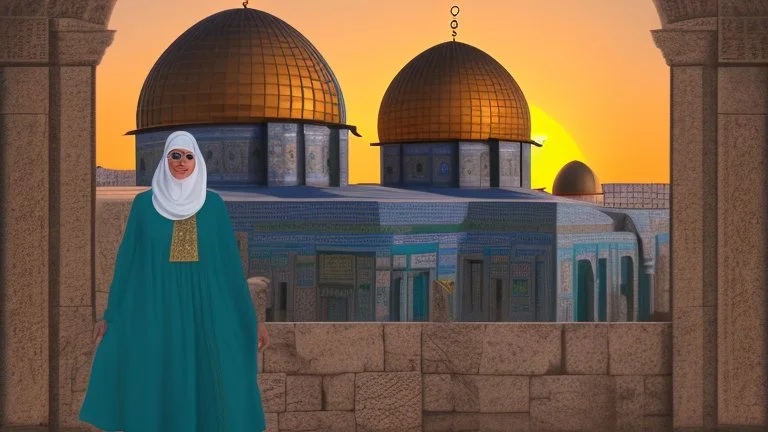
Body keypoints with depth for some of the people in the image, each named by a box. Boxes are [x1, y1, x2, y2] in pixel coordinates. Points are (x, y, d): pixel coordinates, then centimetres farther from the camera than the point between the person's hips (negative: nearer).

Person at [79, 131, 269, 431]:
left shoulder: (213, 204, 6)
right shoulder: (144, 204, 4)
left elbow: (230, 261, 7)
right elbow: (127, 261, 7)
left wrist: (250, 318, 5)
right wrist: (110, 315, 4)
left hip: (204, 308, 1)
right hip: (156, 310, -1)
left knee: (206, 389, -2)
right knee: (156, 390, -2)